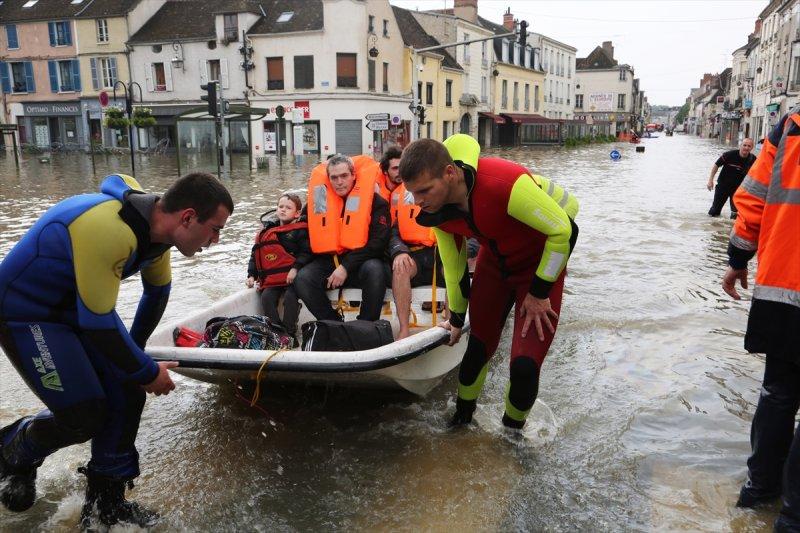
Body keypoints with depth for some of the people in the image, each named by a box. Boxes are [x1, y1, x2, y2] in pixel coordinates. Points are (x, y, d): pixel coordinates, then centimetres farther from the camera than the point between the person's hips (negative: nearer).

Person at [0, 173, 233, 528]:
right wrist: (147, 372, -16)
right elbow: (99, 323, -30)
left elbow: (158, 291, 10)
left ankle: (105, 503, 16)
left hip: (73, 306, 8)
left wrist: (135, 349, 23)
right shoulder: (108, 230, -36)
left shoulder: (154, 224, -8)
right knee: (84, 415, -10)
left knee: (127, 395, 0)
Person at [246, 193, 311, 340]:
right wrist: (252, 275, 12)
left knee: (290, 297, -26)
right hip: (271, 278, 5)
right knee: (267, 297, -17)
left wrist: (295, 268, -20)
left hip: (292, 277, -5)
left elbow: (306, 252, -8)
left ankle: (289, 332, -16)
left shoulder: (301, 230, 1)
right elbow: (255, 255, 20)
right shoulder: (266, 231, 17)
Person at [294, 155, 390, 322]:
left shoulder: (375, 201, -3)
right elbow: (308, 235, 18)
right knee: (302, 279, -23)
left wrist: (346, 267, -18)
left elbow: (379, 241, -11)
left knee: (374, 270, -35)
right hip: (328, 262, 3)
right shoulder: (321, 200, 8)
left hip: (360, 263, -3)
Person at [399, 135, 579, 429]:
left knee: (524, 364, -10)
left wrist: (539, 292, -18)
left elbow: (563, 230, -26)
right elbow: (453, 265, 0)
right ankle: (462, 417, 36)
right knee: (478, 347, 10)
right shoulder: (436, 209, -18)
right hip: (493, 261, 5)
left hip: (541, 263, -5)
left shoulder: (505, 184, -40)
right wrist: (456, 319, 11)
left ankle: (512, 429, 20)